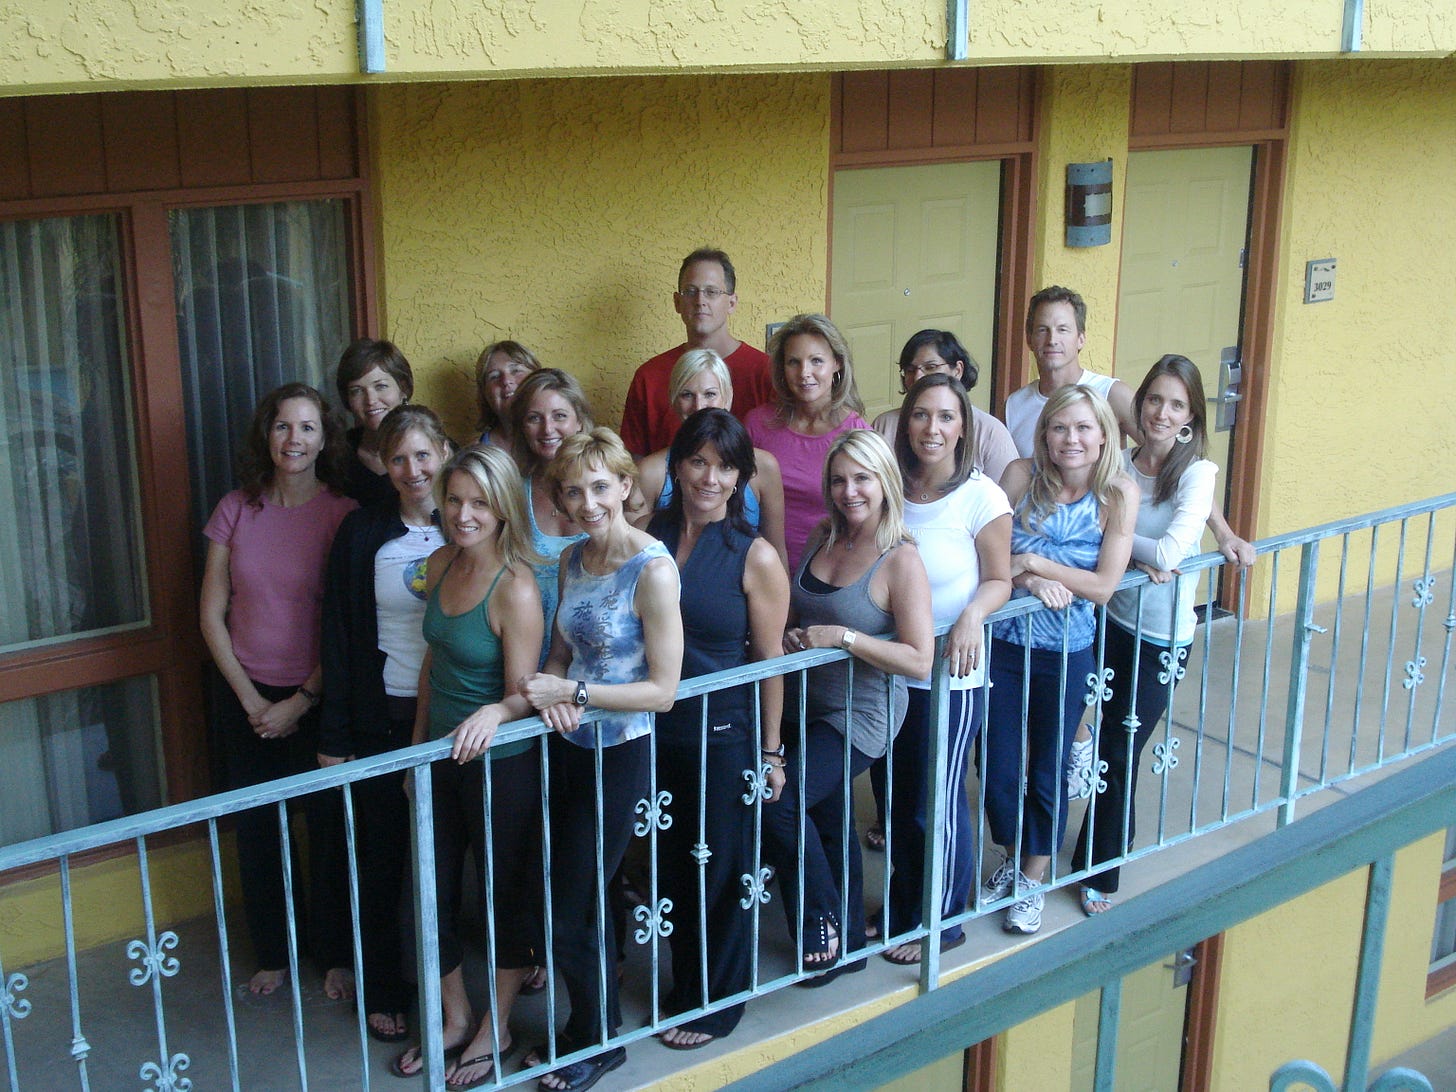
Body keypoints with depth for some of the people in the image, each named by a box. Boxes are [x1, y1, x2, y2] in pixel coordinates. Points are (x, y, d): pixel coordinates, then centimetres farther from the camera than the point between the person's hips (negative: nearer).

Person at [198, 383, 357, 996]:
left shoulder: (343, 515, -7)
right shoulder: (236, 510, 0)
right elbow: (212, 615, 2)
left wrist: (302, 701, -10)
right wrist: (251, 699, -4)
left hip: (317, 698, -2)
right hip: (247, 697, 3)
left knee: (328, 829, 4)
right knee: (257, 831, 10)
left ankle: (337, 955, 23)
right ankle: (271, 954, 28)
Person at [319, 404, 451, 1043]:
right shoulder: (362, 533, -2)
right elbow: (340, 637, -1)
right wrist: (335, 737, -4)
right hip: (383, 719, 0)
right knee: (382, 858, 9)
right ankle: (382, 992, 25)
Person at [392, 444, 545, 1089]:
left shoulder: (515, 589, -21)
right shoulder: (441, 564, 0)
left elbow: (522, 696, -17)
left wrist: (492, 714, -38)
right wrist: (418, 743, 16)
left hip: (501, 765, -7)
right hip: (440, 761, 7)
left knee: (505, 894, 11)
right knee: (431, 893, 16)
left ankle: (496, 1030, 31)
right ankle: (454, 1017, 38)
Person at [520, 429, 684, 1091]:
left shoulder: (653, 570, -19)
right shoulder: (573, 560, 4)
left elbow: (663, 690, -18)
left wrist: (572, 691, -19)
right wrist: (553, 697, -8)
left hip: (620, 755, -7)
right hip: (569, 745, 7)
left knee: (568, 913, 1)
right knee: (579, 901, 16)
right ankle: (587, 1028, 35)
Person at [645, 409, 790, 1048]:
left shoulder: (755, 557, -11)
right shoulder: (648, 538, 0)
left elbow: (770, 661, -8)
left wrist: (770, 752, -7)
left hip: (725, 732, -4)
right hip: (656, 730, 4)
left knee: (720, 869, 8)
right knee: (671, 864, 16)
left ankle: (716, 1004, 27)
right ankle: (683, 989, 35)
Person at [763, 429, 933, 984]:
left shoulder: (901, 559, -16)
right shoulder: (823, 542, 4)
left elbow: (920, 660, -21)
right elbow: (795, 614, 20)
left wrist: (843, 637, -22)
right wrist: (792, 637, -1)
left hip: (862, 715, -7)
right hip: (814, 707, 7)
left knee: (777, 803, -17)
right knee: (829, 821, 17)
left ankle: (823, 924, 5)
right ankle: (848, 939, 35)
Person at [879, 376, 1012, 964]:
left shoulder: (981, 497, -13)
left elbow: (999, 580, -9)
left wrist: (972, 615, -30)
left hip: (950, 674, -5)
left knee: (938, 803, 8)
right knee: (898, 797, 18)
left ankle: (942, 923, 27)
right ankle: (902, 909, 37)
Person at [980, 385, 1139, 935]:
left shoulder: (1119, 494, -10)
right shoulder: (1022, 475, -9)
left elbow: (1104, 585, -14)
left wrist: (1032, 561, -18)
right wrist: (1031, 582, -25)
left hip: (1067, 653, -1)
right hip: (1004, 643, 1)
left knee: (1048, 772, 11)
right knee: (998, 767, 7)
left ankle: (1033, 880, 32)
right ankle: (1011, 860, 35)